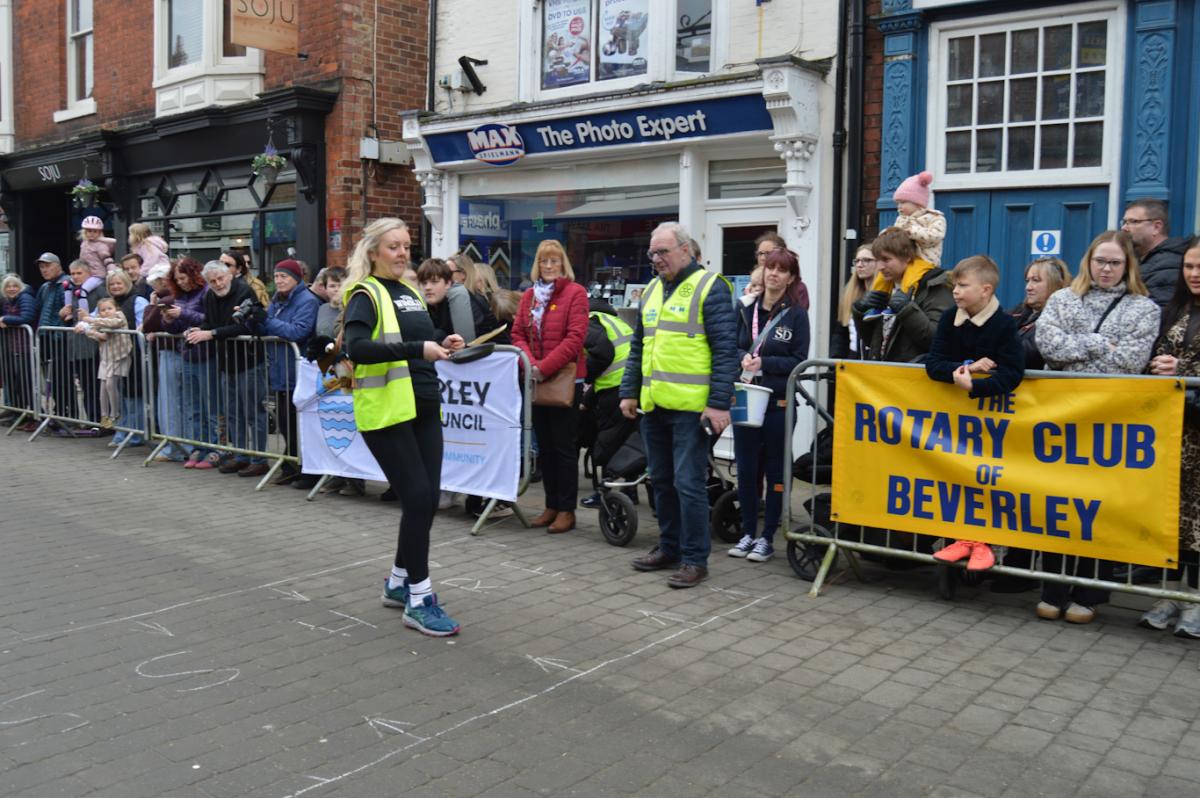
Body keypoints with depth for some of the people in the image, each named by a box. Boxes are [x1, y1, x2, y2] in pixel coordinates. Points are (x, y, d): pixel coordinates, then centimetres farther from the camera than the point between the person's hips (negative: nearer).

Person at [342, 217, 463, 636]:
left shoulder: (410, 292, 17)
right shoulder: (365, 295, -8)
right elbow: (357, 348, -24)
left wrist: (441, 346, 5)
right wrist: (417, 349, -28)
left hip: (423, 407, 8)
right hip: (386, 410, -8)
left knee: (426, 499, 9)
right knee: (417, 498, -10)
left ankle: (398, 583, 26)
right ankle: (419, 600, 1)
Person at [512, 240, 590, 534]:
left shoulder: (575, 293, -6)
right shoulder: (529, 295, 11)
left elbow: (575, 338, -15)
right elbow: (518, 334, 7)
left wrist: (544, 367, -19)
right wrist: (531, 364, -12)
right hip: (536, 381, 6)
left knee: (564, 446, 0)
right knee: (544, 446, 11)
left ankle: (567, 510, 8)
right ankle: (551, 505, 21)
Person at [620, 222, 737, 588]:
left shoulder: (709, 288, -5)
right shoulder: (651, 290, 18)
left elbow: (725, 350, -10)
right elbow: (638, 347, 23)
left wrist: (719, 403, -15)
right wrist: (629, 392, 16)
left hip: (691, 407, -7)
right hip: (653, 406, 7)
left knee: (687, 483, -6)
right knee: (661, 481, 14)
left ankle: (695, 559, 4)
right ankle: (670, 547, 27)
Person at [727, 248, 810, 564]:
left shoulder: (796, 314, -1)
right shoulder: (746, 309, 9)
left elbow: (799, 361, -6)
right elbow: (731, 347, 10)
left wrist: (763, 363, -15)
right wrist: (743, 359, -11)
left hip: (778, 401, -3)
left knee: (775, 469, 5)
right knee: (746, 468, 7)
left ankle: (767, 537, 13)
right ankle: (748, 533, 19)